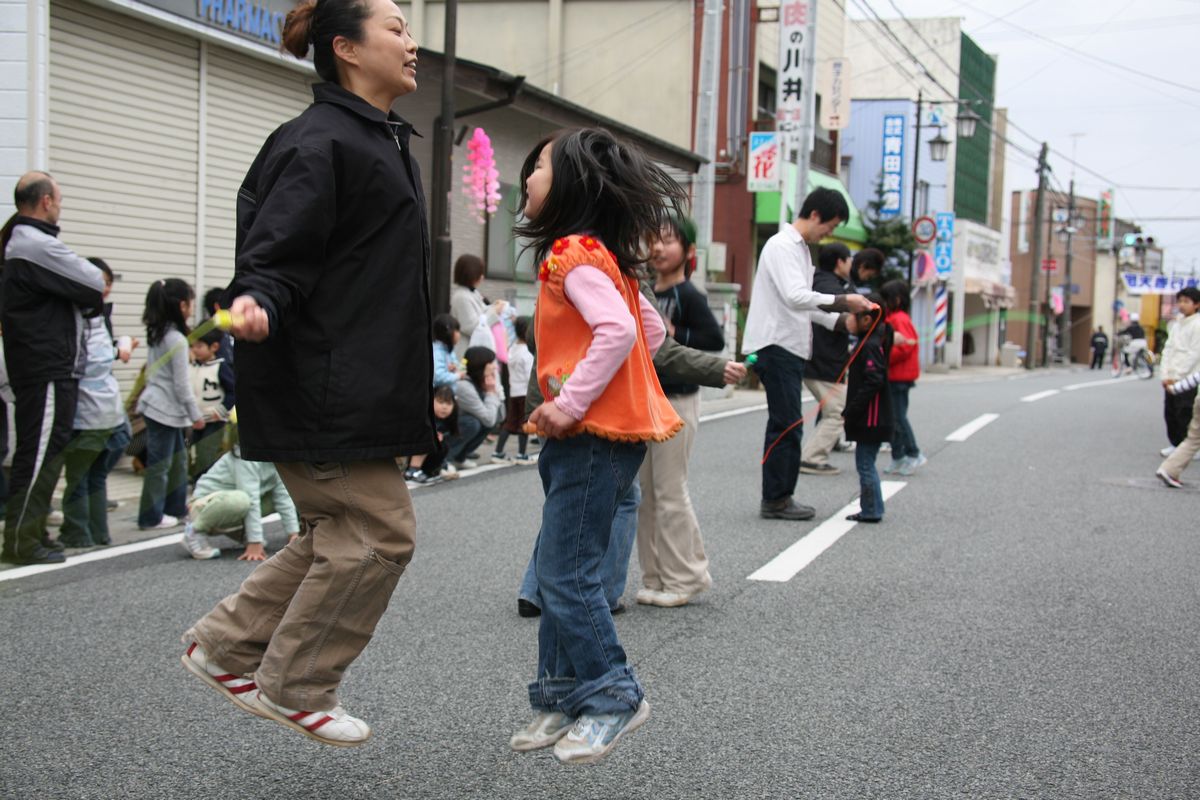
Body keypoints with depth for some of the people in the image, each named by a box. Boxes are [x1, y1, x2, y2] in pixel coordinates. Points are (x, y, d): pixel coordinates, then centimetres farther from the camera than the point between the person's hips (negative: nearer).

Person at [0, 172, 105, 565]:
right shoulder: (38, 245, -16)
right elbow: (95, 284, -13)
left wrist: (86, 300, 2)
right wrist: (90, 298, 6)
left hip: (44, 367, 10)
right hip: (48, 371, -10)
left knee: (44, 451, 15)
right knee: (41, 452, -7)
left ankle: (32, 530, 22)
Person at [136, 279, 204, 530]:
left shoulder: (157, 334, 9)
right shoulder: (178, 340, -18)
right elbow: (182, 383, -17)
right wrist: (196, 414, -8)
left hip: (158, 404, 9)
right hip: (165, 408, -9)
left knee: (179, 457, 17)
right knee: (160, 465, -1)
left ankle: (176, 508, 25)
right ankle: (152, 517, 6)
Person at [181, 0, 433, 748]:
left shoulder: (386, 142, 18)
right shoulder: (318, 145, -14)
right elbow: (275, 256, -17)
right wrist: (255, 301, -39)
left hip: (361, 389, 10)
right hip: (323, 390, -10)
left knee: (341, 532, 15)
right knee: (381, 531, -5)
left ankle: (225, 645, 26)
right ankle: (295, 688, 10)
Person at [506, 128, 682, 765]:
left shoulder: (574, 254, -14)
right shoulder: (598, 255, 16)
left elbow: (617, 331, -28)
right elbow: (651, 330, 19)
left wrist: (570, 403, -23)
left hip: (597, 435, -10)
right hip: (588, 432, 10)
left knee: (565, 571, -6)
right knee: (557, 569, 13)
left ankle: (613, 697, 6)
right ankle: (563, 699, 21)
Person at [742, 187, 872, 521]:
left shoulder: (801, 249, 19)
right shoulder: (782, 246, -12)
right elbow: (796, 297, -25)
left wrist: (842, 321, 10)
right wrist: (843, 301, -25)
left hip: (791, 347, 10)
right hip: (776, 346, -10)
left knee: (785, 425, 12)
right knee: (787, 424, -7)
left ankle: (778, 497, 17)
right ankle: (776, 499, -2)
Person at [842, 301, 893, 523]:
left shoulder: (870, 346, -16)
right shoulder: (876, 341, 14)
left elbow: (873, 382, -24)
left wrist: (850, 411, -20)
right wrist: (850, 411, 16)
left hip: (870, 419, -10)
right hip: (870, 419, 10)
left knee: (865, 464, -4)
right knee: (865, 463, 15)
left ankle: (871, 511, 2)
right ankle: (871, 510, 20)